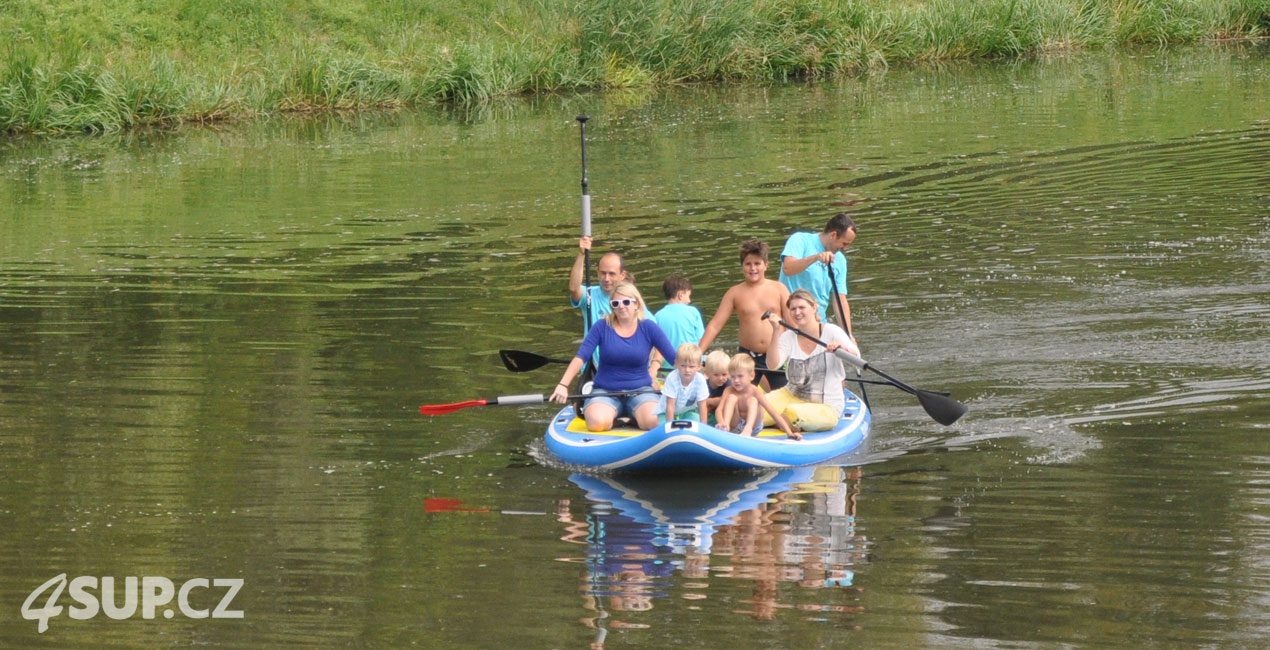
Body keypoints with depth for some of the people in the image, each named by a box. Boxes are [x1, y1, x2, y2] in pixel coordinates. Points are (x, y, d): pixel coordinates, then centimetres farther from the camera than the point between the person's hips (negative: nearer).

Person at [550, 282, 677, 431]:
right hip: (605, 391, 0)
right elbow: (580, 357, -9)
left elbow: (674, 357, 1)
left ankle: (635, 418, 4)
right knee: (597, 422, -32)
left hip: (640, 391, 0)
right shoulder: (602, 327, -2)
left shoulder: (648, 328, 0)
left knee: (654, 421, -31)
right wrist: (563, 385, -21)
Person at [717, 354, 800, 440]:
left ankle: (748, 429, -45)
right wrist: (721, 423, -50)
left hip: (753, 427, -1)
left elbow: (773, 412, -21)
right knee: (732, 397, -20)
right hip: (735, 426, 1)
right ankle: (726, 424, -41)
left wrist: (789, 433, -28)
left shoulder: (755, 392, -17)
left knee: (752, 400, -25)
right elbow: (720, 409, -25)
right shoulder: (729, 391, -11)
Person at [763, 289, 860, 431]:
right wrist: (775, 332, -24)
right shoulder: (788, 337, 1)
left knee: (792, 412, -33)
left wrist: (842, 348, -43)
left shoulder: (831, 331, -6)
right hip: (791, 397, 3)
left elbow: (855, 356, -19)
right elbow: (772, 365, -14)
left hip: (826, 408, -3)